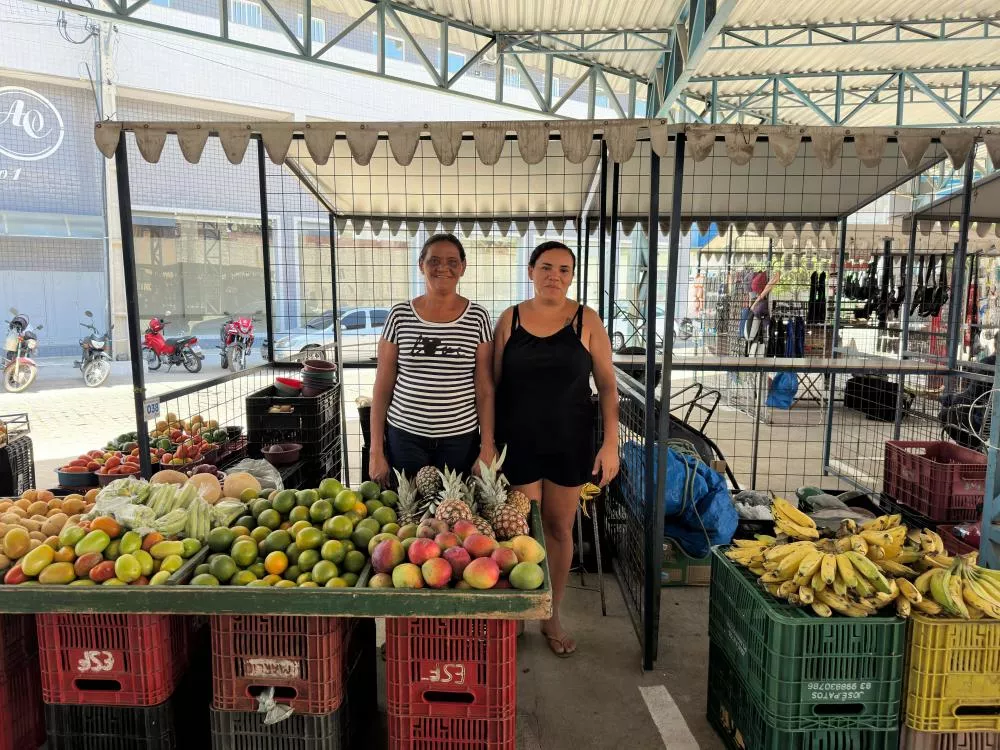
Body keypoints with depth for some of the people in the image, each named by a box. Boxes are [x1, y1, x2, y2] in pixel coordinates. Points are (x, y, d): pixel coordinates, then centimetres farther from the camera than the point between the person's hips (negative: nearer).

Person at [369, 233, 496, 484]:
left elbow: (485, 389, -1)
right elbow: (383, 386, 2)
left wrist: (487, 448, -5)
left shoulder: (477, 317, -1)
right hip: (404, 436, 1)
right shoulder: (400, 315, 0)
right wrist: (376, 450, -1)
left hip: (461, 439, 0)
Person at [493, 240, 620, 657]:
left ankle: (552, 617, 29)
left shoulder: (586, 321, -2)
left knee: (559, 528, 10)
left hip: (570, 442, 0)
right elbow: (493, 384, 4)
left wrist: (611, 444, -7)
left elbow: (607, 386, -1)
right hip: (518, 442, 0)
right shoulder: (510, 320, 0)